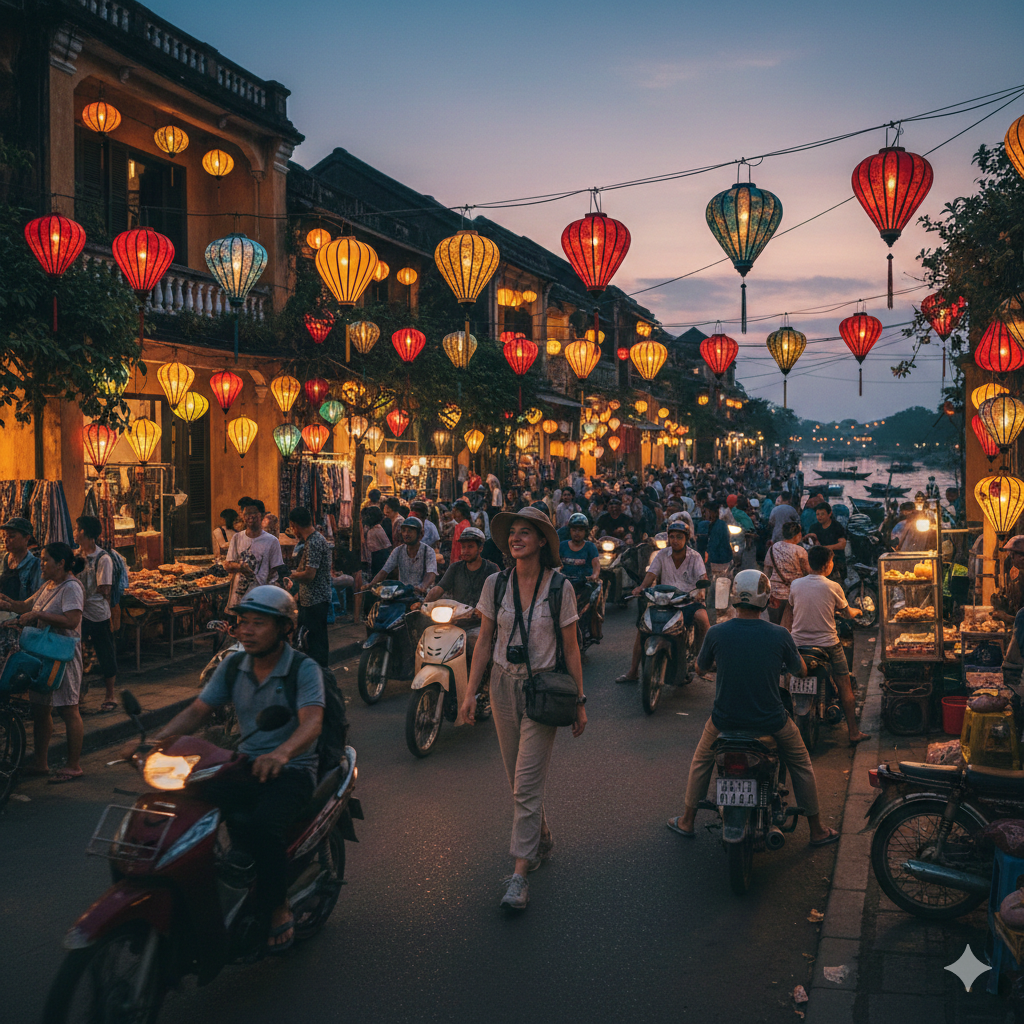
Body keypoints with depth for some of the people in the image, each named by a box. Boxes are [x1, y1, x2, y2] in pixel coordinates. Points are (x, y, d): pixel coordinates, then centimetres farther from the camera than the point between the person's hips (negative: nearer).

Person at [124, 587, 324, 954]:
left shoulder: (305, 669, -10)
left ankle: (278, 909, -9)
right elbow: (197, 710, 4)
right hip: (245, 765, 5)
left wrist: (282, 752, -47)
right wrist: (155, 740, -15)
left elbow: (312, 721, -25)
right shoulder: (232, 667, 8)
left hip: (291, 769, -5)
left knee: (262, 827, -33)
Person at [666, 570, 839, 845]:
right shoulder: (779, 635, -14)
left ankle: (687, 821, 37)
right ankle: (817, 830, 34)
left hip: (725, 719, 1)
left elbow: (701, 666, 6)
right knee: (801, 764, 25)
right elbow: (800, 670, 3)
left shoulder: (717, 632, -14)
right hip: (770, 721, 0)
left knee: (701, 760, 28)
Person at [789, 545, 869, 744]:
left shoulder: (795, 584, -2)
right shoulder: (833, 587, -9)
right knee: (845, 687, 10)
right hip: (827, 644, -3)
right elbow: (847, 613, 5)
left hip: (798, 644, 3)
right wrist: (857, 611, 29)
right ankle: (854, 733, 13)